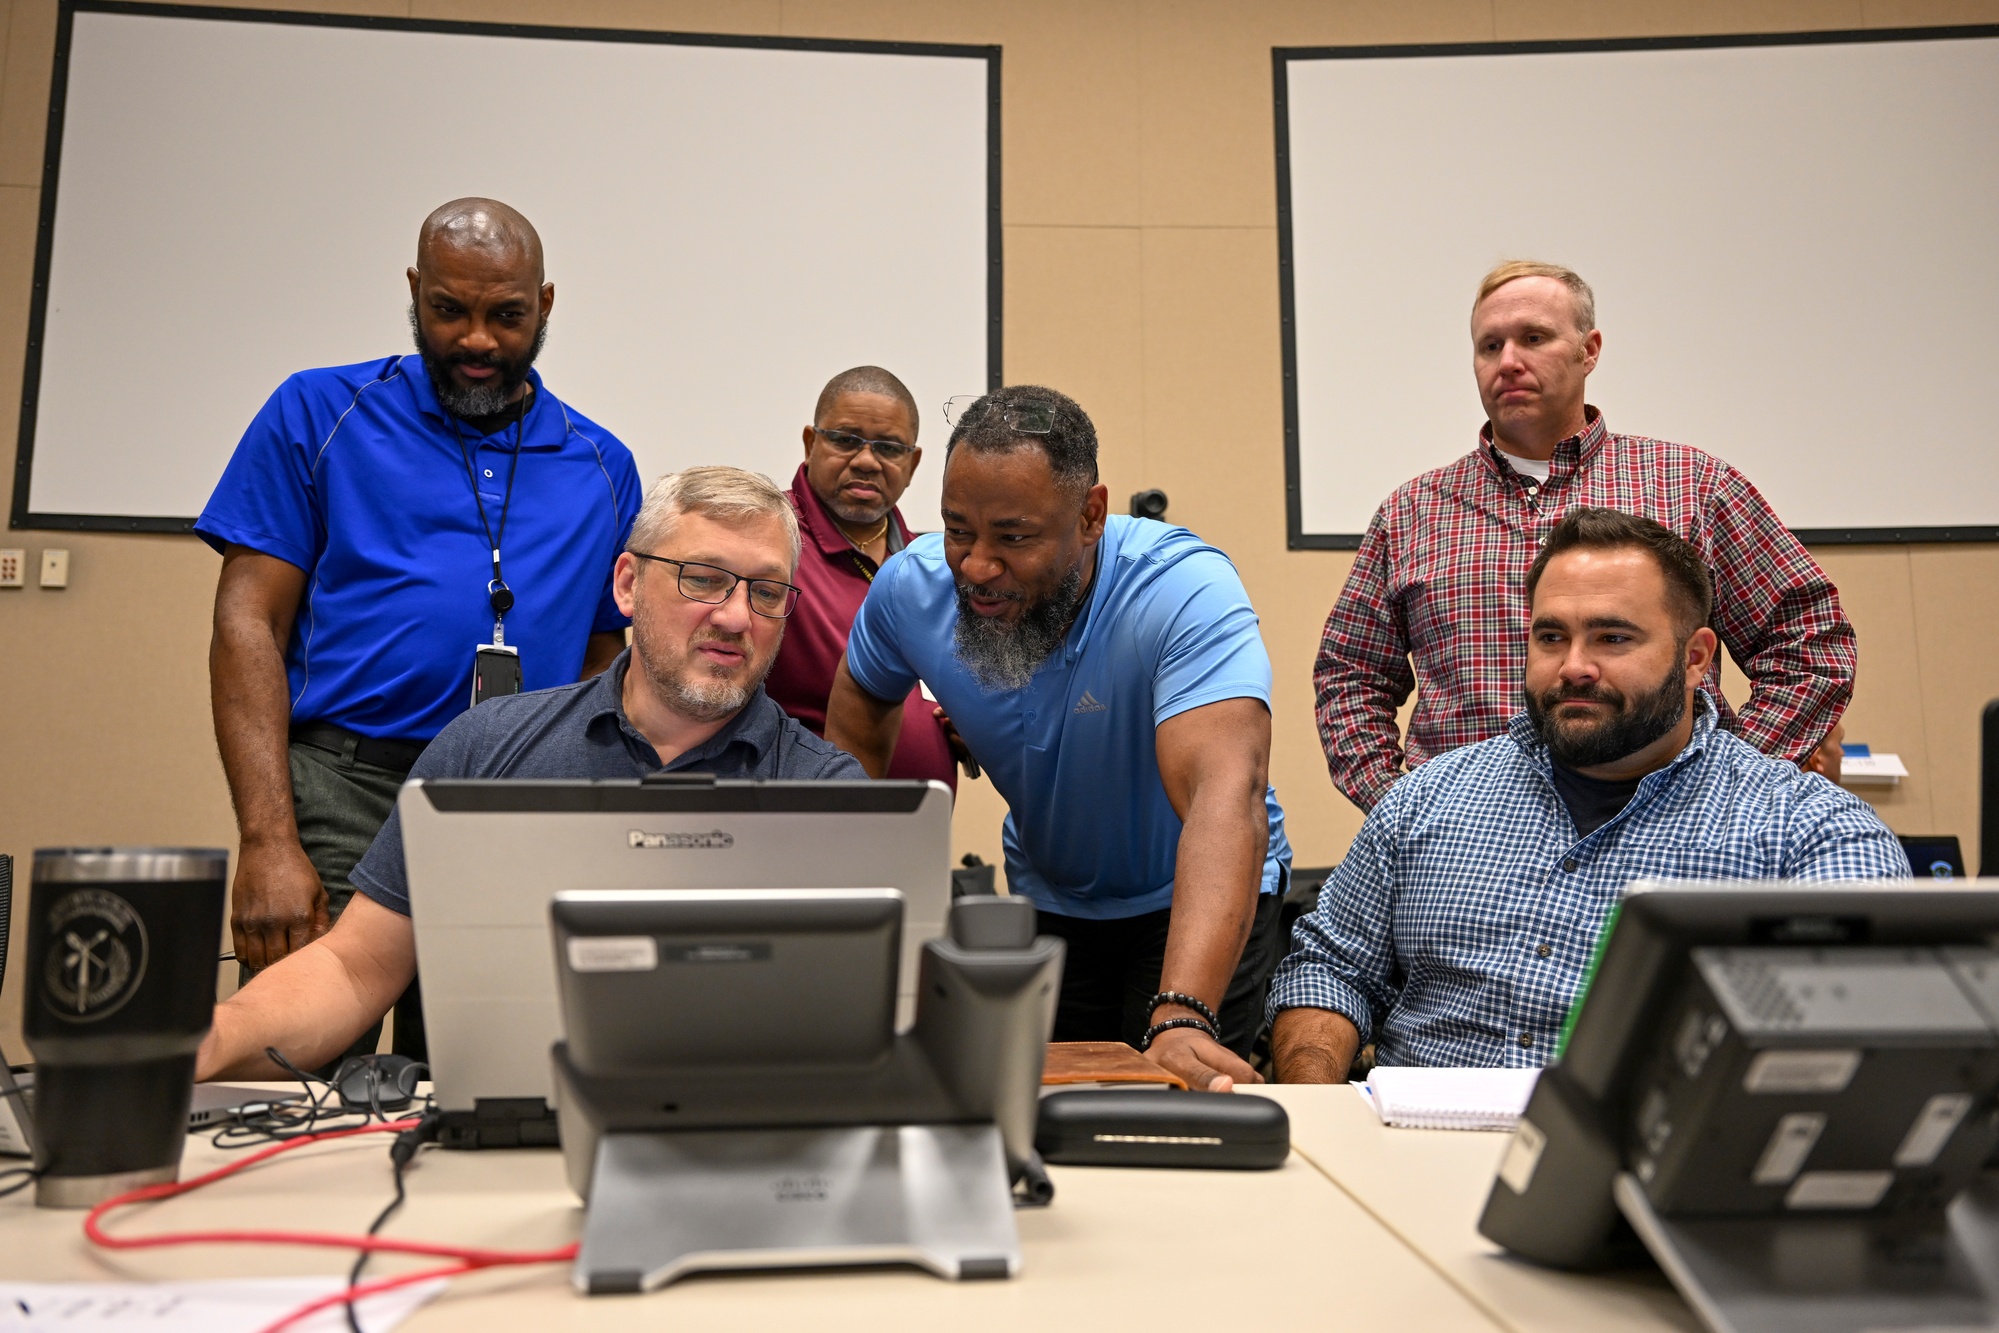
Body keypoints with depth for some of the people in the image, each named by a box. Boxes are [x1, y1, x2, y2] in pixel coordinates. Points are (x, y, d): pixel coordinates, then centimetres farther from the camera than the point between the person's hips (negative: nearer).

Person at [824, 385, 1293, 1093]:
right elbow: (863, 698, 5)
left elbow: (1226, 790, -48)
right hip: (1045, 897, 4)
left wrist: (1182, 1018, -62)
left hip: (1192, 899, -3)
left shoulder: (1186, 590, -33)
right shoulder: (911, 584, -18)